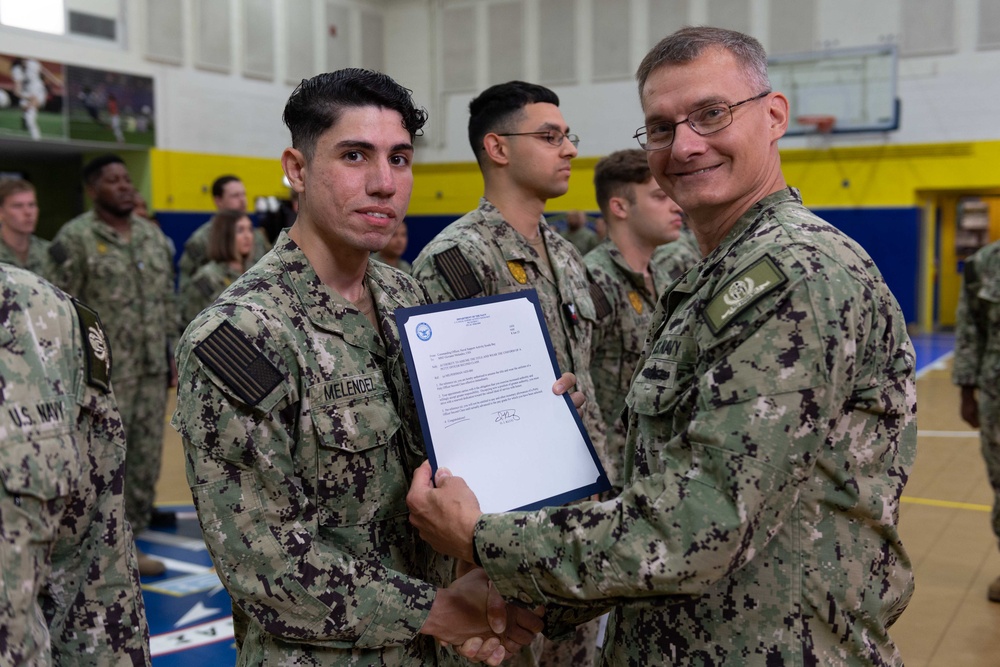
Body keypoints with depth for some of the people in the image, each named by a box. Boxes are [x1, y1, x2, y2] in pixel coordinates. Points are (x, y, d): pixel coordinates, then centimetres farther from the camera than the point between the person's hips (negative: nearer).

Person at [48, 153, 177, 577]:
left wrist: (173, 357, 12)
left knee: (146, 461, 10)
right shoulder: (75, 238, -7)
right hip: (105, 374, -6)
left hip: (152, 371, 6)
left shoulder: (153, 235, 12)